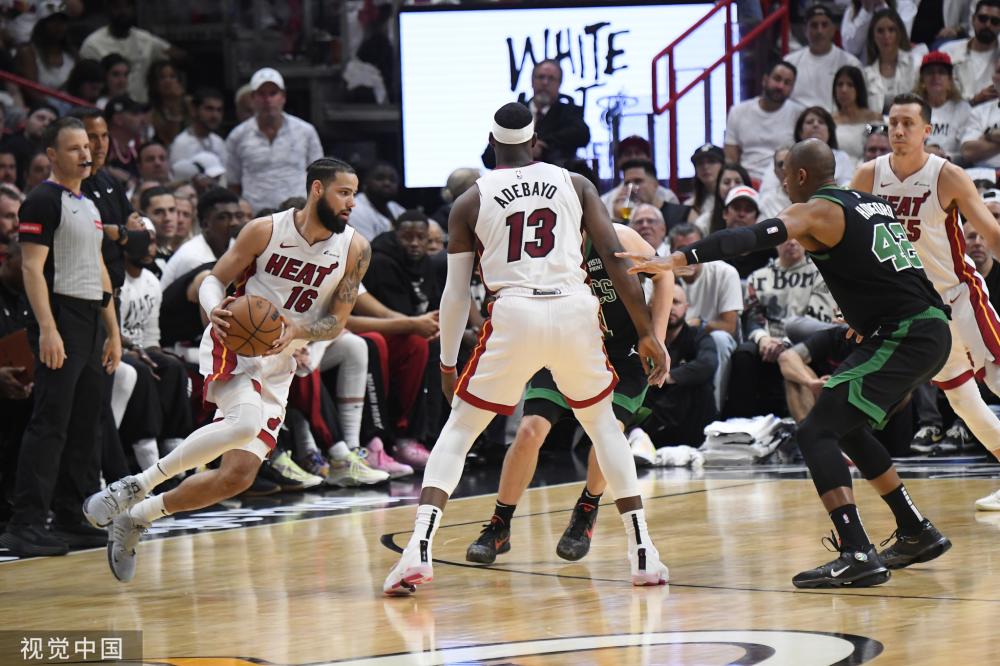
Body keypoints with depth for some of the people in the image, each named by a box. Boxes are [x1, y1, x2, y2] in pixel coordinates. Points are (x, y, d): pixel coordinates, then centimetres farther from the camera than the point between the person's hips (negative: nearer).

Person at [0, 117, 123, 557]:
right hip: (60, 320, -9)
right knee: (50, 425, -13)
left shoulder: (90, 205, 18)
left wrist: (113, 331, 20)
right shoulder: (44, 201, -8)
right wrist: (47, 329, -25)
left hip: (91, 323, 9)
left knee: (84, 425, 11)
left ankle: (73, 519, 17)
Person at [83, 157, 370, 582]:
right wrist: (215, 310, -24)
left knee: (238, 476, -5)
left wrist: (297, 331, -19)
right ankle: (135, 486, -23)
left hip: (278, 367, 5)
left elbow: (337, 321, 1)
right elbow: (215, 280, -1)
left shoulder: (354, 250, -2)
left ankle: (135, 519, 14)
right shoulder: (265, 230, -9)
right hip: (233, 344, -5)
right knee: (246, 422, -35)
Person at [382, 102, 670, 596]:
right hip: (576, 312, 1)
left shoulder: (470, 202, 12)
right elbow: (616, 260, 7)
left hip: (514, 315, -1)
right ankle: (644, 554, 15)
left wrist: (447, 363, 22)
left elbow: (456, 293, 11)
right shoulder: (575, 184, 14)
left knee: (459, 429, 12)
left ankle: (418, 553, -6)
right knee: (602, 422, 24)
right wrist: (647, 334, 10)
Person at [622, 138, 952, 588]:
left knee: (816, 433, -12)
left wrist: (678, 260, -30)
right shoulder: (870, 203, 20)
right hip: (931, 330, 9)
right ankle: (917, 534, 31)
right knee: (848, 429, 25)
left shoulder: (816, 211, -6)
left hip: (904, 339, -9)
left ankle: (857, 555, -26)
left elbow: (754, 238, -22)